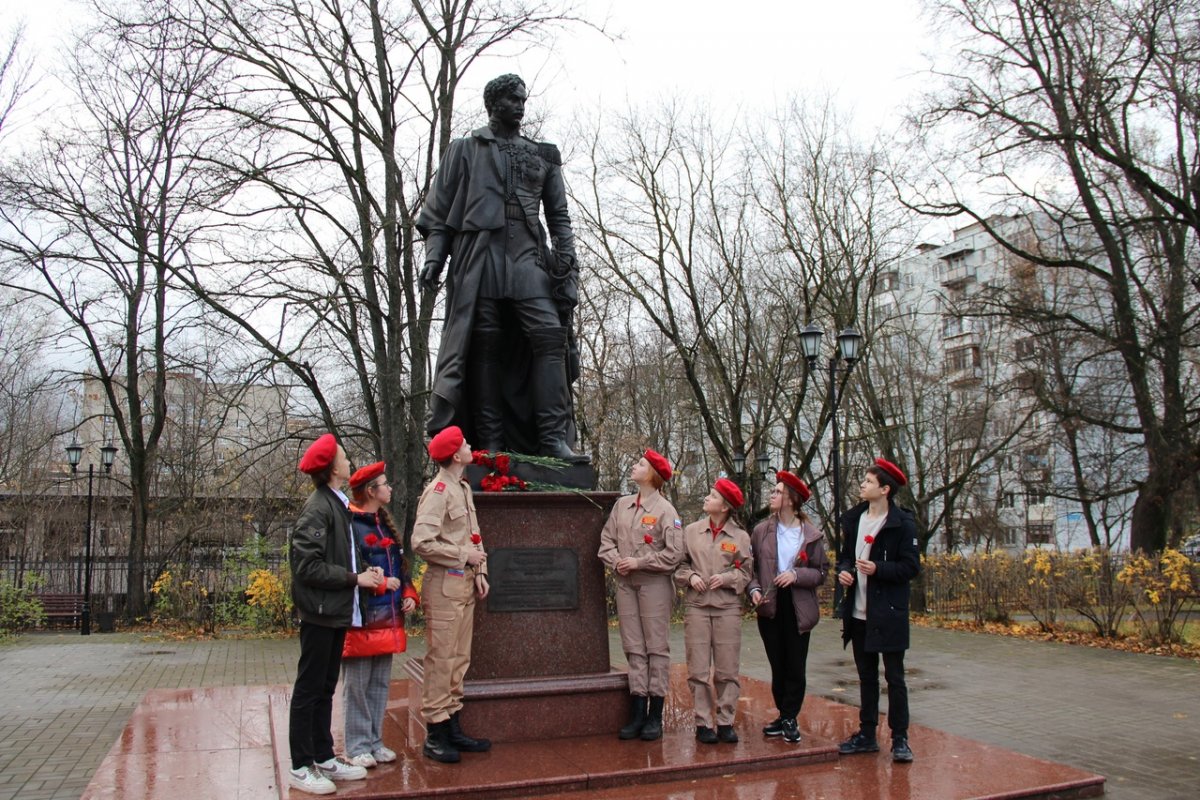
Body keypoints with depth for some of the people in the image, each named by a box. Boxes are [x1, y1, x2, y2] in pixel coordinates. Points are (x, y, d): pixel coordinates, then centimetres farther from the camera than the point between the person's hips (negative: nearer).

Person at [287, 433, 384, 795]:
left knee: (325, 689, 16)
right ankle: (301, 767, 11)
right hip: (320, 612, -9)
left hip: (337, 611, 9)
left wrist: (364, 572, -2)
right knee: (309, 690, 1)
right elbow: (307, 565, -20)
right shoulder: (318, 507, -16)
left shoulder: (337, 504, 10)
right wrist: (354, 578, -15)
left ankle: (324, 757, 26)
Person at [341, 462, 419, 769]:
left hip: (388, 619, 8)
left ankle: (375, 740, 23)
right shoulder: (350, 525, -12)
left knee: (380, 683, 14)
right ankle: (357, 746, 11)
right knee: (357, 685, 2)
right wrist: (380, 583, -18)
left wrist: (408, 594, 8)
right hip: (361, 620, -8)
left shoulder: (385, 523, 16)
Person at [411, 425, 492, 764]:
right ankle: (435, 734, 5)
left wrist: (480, 571, 6)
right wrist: (463, 555, -14)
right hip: (445, 584, -9)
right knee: (441, 660, -4)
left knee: (460, 660, 14)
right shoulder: (438, 491, -13)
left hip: (465, 584, 9)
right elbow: (421, 542, -20)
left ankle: (453, 728, 23)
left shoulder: (463, 488, 15)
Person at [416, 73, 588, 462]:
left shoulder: (543, 156, 23)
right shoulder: (464, 150, 16)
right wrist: (433, 258, -3)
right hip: (479, 254, -2)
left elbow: (559, 215, 19)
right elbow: (438, 212, 10)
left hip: (529, 257, 2)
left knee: (551, 335, -14)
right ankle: (491, 441, -2)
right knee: (485, 345, -6)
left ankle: (553, 437, -16)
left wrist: (567, 260, 4)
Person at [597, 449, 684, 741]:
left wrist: (639, 562, -13)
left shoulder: (664, 509, -7)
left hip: (654, 583, -5)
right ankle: (637, 714, 13)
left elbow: (674, 552, -12)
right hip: (625, 583, 5)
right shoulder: (622, 504, 10)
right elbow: (607, 540, 11)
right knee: (633, 648, 7)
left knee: (656, 648, 2)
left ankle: (655, 716, 9)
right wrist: (616, 562, -7)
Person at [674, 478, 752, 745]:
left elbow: (745, 573, 5)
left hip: (728, 607, -1)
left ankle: (725, 722, 14)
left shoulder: (740, 537, 3)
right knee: (699, 670, 2)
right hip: (696, 606, 1)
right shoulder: (691, 531, 7)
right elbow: (679, 564, 11)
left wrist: (727, 578, -13)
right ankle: (703, 723, 11)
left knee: (727, 670, 3)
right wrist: (691, 576, -8)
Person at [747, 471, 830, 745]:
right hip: (770, 607, 2)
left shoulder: (811, 534, -2)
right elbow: (751, 567, 7)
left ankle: (789, 718, 14)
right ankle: (786, 716, 22)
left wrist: (796, 574, -16)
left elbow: (821, 572, -1)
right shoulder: (761, 530, 4)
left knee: (796, 668, 1)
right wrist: (754, 589, -10)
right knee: (778, 666, 9)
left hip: (798, 609, -2)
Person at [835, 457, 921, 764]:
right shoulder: (854, 519, 10)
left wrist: (878, 569, -23)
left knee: (894, 677, 1)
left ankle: (900, 738, 10)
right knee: (866, 677, 15)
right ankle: (867, 734, 24)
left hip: (888, 613, -6)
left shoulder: (902, 523, -9)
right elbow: (845, 554, 20)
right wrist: (843, 571, -1)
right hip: (859, 612, 6)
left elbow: (911, 566, -11)